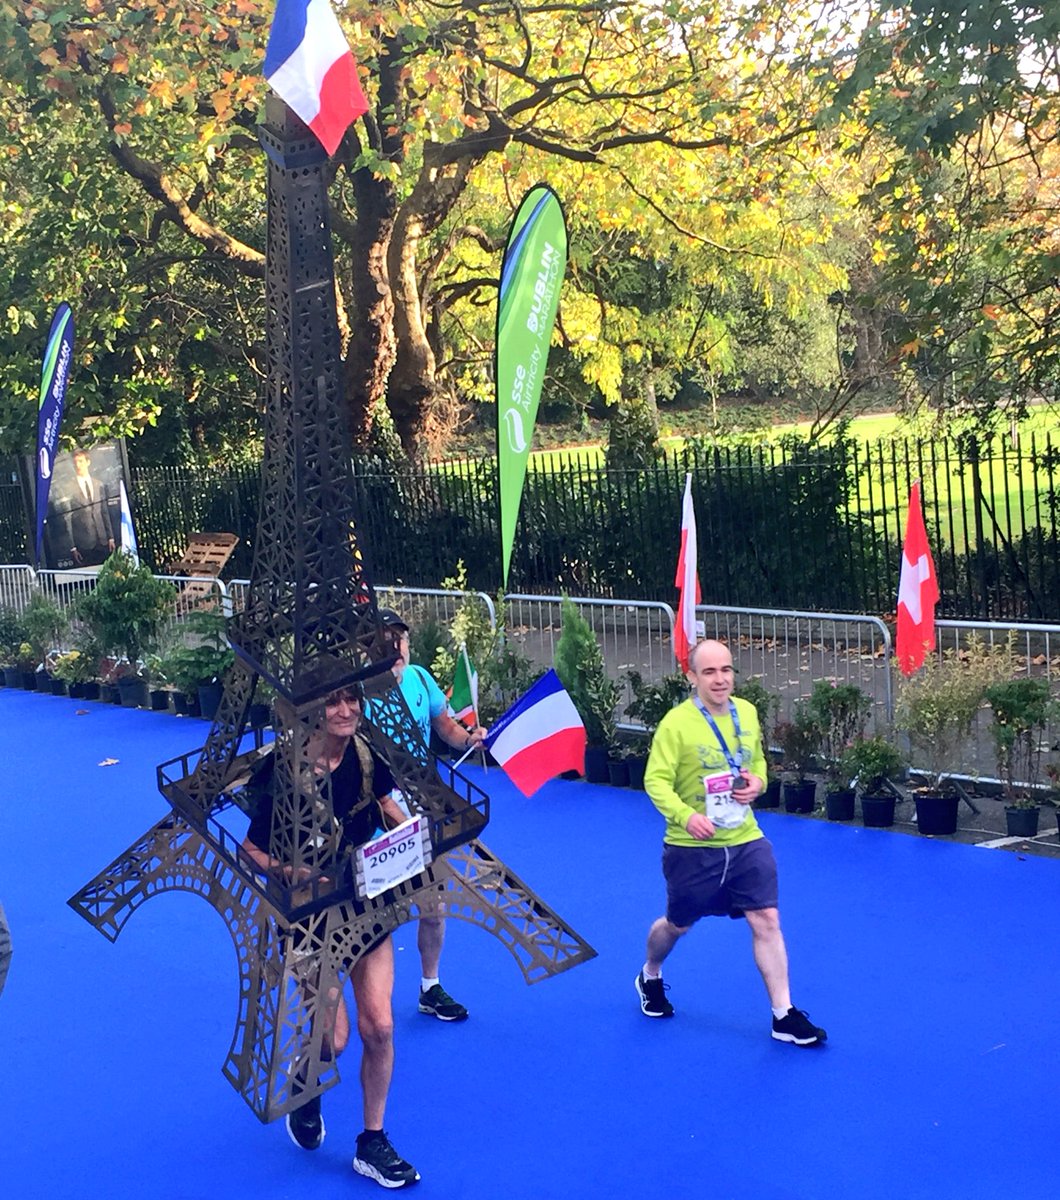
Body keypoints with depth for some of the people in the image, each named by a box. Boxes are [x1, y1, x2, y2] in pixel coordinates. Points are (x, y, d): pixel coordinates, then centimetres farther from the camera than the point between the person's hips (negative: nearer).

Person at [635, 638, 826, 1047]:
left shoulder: (747, 714, 2)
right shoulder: (676, 723, -16)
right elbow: (656, 781, -17)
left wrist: (757, 782, -4)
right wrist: (685, 815, -33)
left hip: (745, 841, 4)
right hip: (693, 846, -4)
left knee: (766, 921, -4)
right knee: (678, 924, 15)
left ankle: (785, 1016, 4)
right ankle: (650, 978, 46)